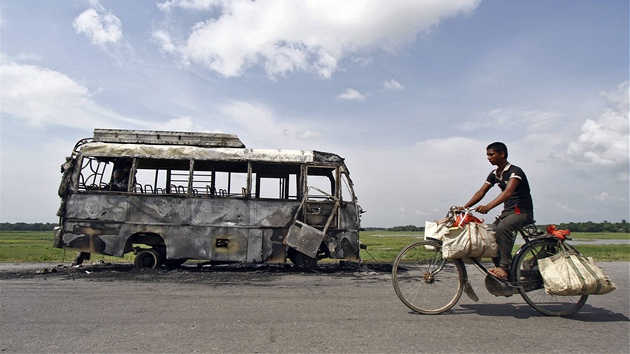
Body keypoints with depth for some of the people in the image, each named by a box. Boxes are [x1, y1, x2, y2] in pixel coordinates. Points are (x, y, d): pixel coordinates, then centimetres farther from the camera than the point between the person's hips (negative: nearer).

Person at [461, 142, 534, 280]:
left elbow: (508, 192, -32)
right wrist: (464, 207, -12)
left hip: (523, 212, -8)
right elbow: (481, 192, 2)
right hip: (507, 211, 8)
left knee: (503, 227, -34)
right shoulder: (494, 174, 9)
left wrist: (488, 207, -47)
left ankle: (504, 267, -29)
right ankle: (501, 269, 3)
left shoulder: (515, 171, -16)